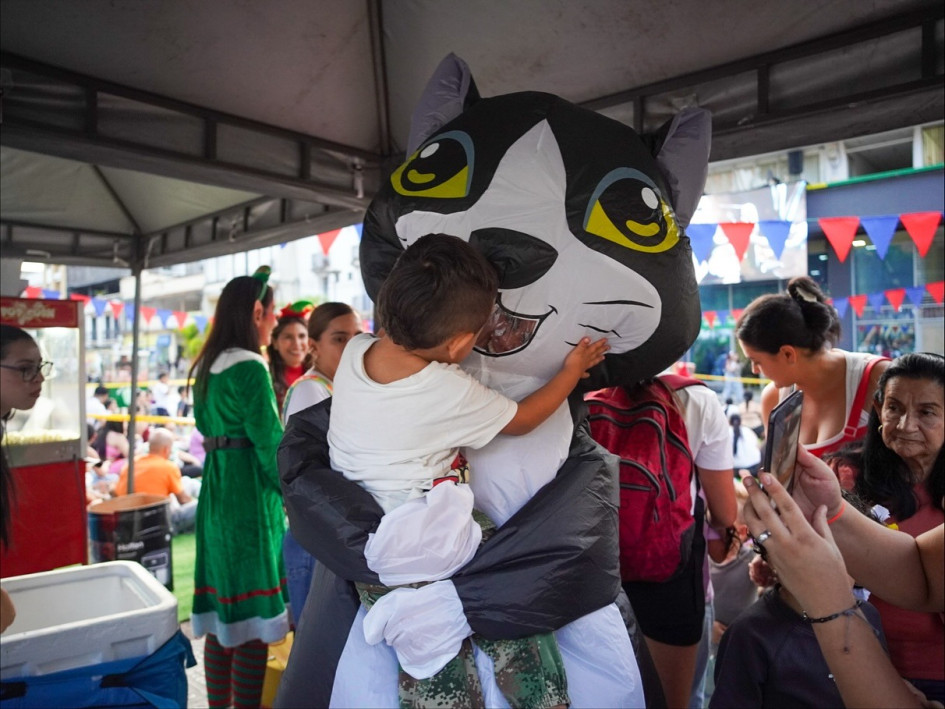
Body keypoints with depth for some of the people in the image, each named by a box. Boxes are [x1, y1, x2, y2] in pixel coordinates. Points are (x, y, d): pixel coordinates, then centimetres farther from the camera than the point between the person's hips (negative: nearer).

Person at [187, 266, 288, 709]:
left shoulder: (207, 366, 12)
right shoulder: (250, 367, -16)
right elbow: (269, 441, -17)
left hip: (215, 489, 9)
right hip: (250, 493, -9)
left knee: (223, 609, 17)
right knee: (252, 612, 0)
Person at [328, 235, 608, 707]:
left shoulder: (353, 351, -6)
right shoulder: (452, 392, -21)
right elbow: (522, 419, -3)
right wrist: (572, 369, 11)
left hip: (359, 551, 7)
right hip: (432, 555, -6)